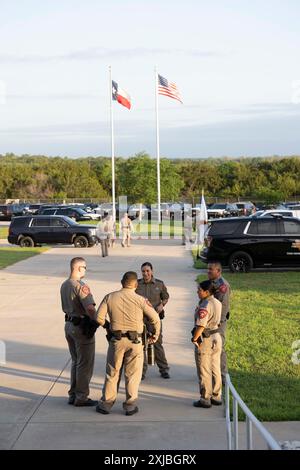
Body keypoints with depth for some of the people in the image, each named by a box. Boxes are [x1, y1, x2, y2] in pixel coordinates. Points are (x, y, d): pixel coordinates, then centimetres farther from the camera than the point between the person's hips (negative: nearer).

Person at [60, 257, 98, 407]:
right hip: (82, 326, -9)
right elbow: (90, 309, -27)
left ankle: (73, 395, 24)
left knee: (76, 362, 19)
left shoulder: (64, 285, 9)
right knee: (85, 364, 1)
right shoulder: (81, 286, -20)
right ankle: (81, 397, 6)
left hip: (69, 324, 9)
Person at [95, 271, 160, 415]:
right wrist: (156, 335, 10)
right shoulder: (140, 300, -6)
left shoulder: (110, 297, 0)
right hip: (135, 341, -2)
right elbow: (155, 318, -6)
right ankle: (130, 405, 12)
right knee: (132, 374, 9)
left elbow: (99, 317, -4)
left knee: (112, 373, 13)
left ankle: (106, 403, 18)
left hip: (116, 340, 2)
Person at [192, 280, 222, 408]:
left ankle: (205, 399, 7)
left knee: (204, 371, 1)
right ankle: (217, 397, 23)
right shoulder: (218, 303, 6)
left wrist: (194, 339, -12)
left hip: (205, 340, -8)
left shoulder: (204, 306, -21)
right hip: (217, 337, 8)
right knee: (215, 369, 15)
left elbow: (200, 326, -24)